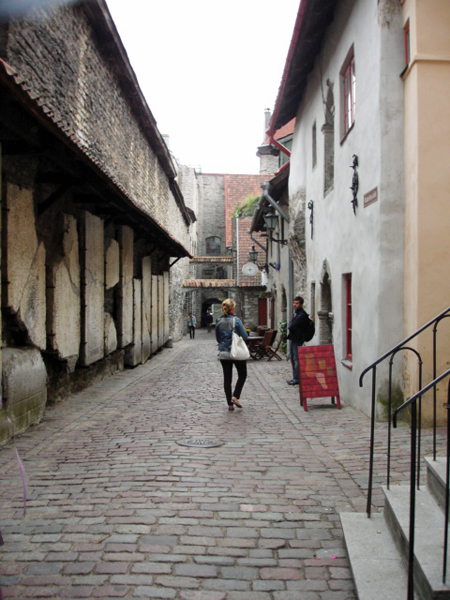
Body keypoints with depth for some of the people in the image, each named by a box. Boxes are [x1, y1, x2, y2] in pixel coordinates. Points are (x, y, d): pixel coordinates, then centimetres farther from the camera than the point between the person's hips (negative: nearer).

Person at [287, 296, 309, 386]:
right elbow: (290, 325, 18)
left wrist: (289, 327, -2)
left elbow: (292, 326, -21)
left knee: (296, 359, -6)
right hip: (293, 338, 10)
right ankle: (295, 377, 22)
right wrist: (290, 327, -2)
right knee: (293, 359, 14)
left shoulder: (302, 315, -16)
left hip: (297, 340, -10)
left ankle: (297, 378, -1)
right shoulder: (296, 313, 16)